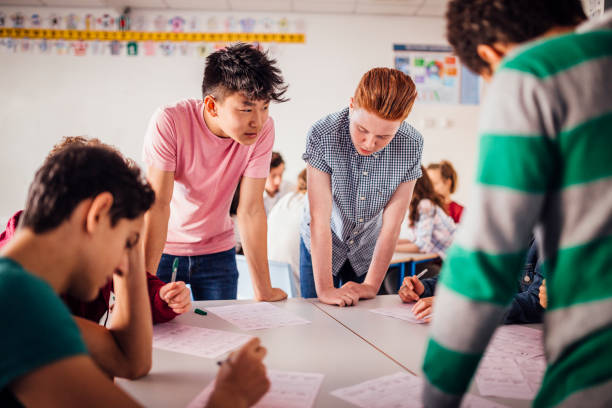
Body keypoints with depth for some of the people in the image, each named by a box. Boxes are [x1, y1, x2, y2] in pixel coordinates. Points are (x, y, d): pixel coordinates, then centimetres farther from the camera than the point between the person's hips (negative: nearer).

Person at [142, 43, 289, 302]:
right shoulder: (169, 122, -25)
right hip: (164, 249, -2)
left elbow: (251, 208, -17)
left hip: (218, 252, 2)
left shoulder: (263, 130, -19)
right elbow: (158, 205, -26)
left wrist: (264, 291, -17)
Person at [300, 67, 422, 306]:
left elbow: (391, 224, -18)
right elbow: (320, 218, -28)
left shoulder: (411, 145, -22)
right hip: (321, 247, -1)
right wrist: (325, 288, -29)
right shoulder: (322, 135, -28)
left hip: (367, 250, 2)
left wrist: (371, 285, -18)